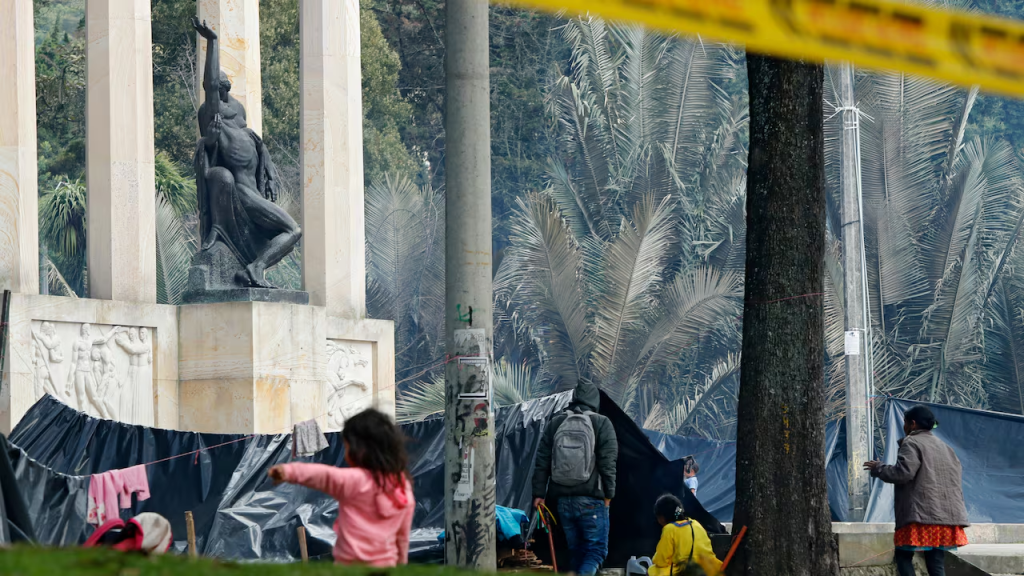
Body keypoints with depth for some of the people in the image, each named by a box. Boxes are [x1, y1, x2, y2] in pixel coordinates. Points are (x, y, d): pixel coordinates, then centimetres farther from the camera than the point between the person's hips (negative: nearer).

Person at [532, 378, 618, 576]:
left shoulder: (555, 423, 7)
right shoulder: (601, 424, -4)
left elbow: (542, 461, 7)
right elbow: (608, 462, -8)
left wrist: (539, 493, 11)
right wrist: (608, 493, -1)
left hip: (563, 498, 4)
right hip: (591, 499, -4)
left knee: (576, 550, 15)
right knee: (596, 549, 0)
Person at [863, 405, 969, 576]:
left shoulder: (912, 443, -4)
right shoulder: (944, 447, 22)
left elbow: (903, 473, -15)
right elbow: (955, 479, 23)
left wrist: (878, 469, -2)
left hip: (920, 514, -7)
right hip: (945, 514, 7)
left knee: (904, 556, -1)